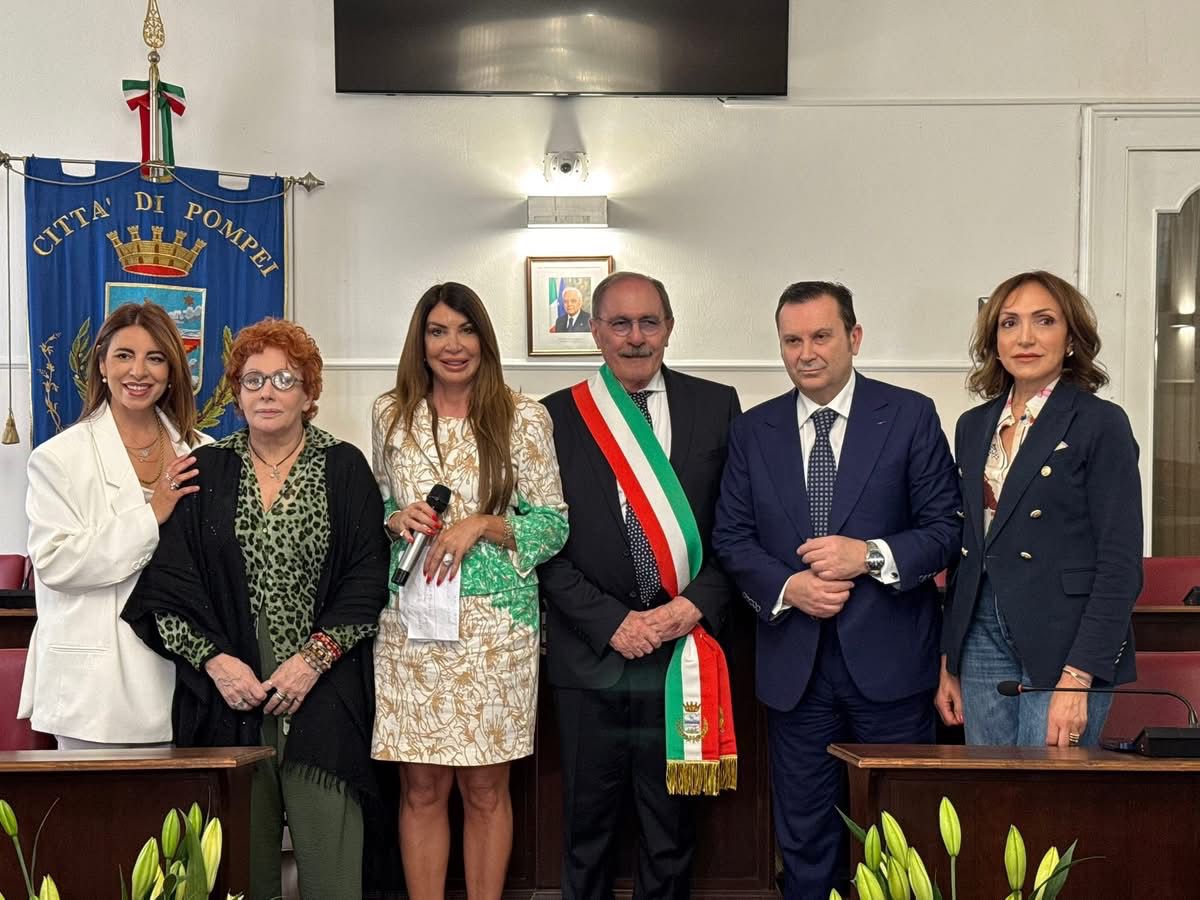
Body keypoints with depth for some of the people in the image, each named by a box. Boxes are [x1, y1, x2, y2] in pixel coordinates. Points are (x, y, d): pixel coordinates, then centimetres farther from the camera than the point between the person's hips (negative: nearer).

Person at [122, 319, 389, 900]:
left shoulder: (344, 469, 5)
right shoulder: (205, 471, 9)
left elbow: (368, 576, 0)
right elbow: (167, 583, 4)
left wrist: (314, 658, -10)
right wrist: (215, 660, -8)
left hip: (322, 693, -1)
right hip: (227, 692, 1)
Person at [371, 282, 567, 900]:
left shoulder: (522, 418, -2)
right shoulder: (391, 414, 6)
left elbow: (554, 525, -1)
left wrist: (480, 525, -14)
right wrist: (397, 519, -6)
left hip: (495, 624, -2)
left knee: (486, 788, 8)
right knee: (421, 789, 8)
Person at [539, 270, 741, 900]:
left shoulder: (716, 406, 5)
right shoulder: (556, 416, 2)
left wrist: (696, 604, -9)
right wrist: (612, 623, -9)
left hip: (685, 645, 1)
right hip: (592, 652, 0)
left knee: (673, 821, 11)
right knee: (588, 823, 11)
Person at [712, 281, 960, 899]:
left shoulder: (910, 416, -2)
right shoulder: (753, 430, 6)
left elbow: (947, 526, -3)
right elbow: (731, 537, 6)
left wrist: (871, 554, -19)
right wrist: (786, 586, -11)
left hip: (888, 660, -2)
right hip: (794, 663, 2)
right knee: (804, 835, 13)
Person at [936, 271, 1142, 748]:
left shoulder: (1101, 423, -6)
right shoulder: (973, 426, 12)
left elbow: (1121, 565, -11)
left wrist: (1077, 678, -17)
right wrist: (949, 663, 11)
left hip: (1063, 645, -5)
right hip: (984, 640, 5)